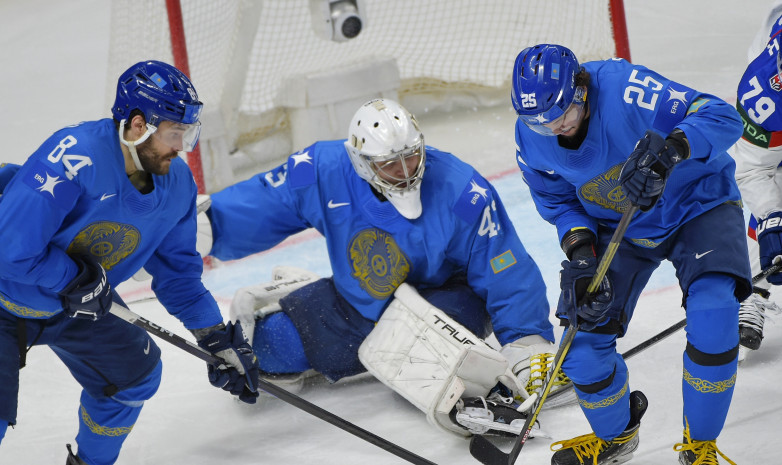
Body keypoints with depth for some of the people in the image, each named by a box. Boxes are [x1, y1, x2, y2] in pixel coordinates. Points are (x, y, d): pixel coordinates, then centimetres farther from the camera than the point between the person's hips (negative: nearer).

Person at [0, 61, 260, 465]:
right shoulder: (75, 156, -35)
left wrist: (221, 339, 0)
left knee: (136, 371, 8)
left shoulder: (176, 183, -10)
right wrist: (77, 280, -22)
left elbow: (177, 270, 5)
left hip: (79, 305, 7)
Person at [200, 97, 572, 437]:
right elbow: (258, 205, -9)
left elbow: (508, 277, -22)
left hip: (445, 299, -5)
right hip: (356, 304, 5)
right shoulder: (323, 171, -18)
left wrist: (530, 348, -28)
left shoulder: (465, 195, -26)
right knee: (273, 341, -5)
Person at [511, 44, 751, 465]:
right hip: (616, 223, 4)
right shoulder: (532, 139, -15)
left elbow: (723, 118, -35)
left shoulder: (624, 90, -34)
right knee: (584, 332, -6)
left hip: (696, 203, -4)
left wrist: (671, 149, -53)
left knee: (713, 310, -26)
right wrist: (580, 249, -18)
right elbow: (558, 202, 0)